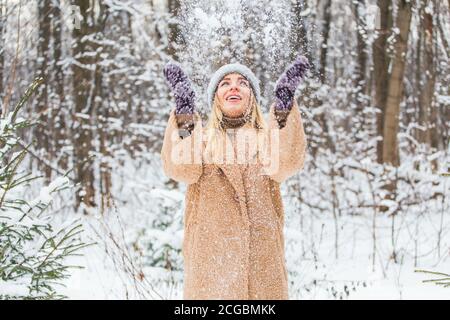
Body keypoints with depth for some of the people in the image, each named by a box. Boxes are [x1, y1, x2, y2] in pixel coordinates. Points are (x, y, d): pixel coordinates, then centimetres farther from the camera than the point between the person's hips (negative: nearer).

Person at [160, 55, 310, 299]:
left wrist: (284, 103, -21)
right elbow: (179, 168, -10)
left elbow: (286, 163, -10)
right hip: (210, 260, 0)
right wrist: (184, 108, -19)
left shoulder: (267, 137, 12)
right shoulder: (200, 138, 12)